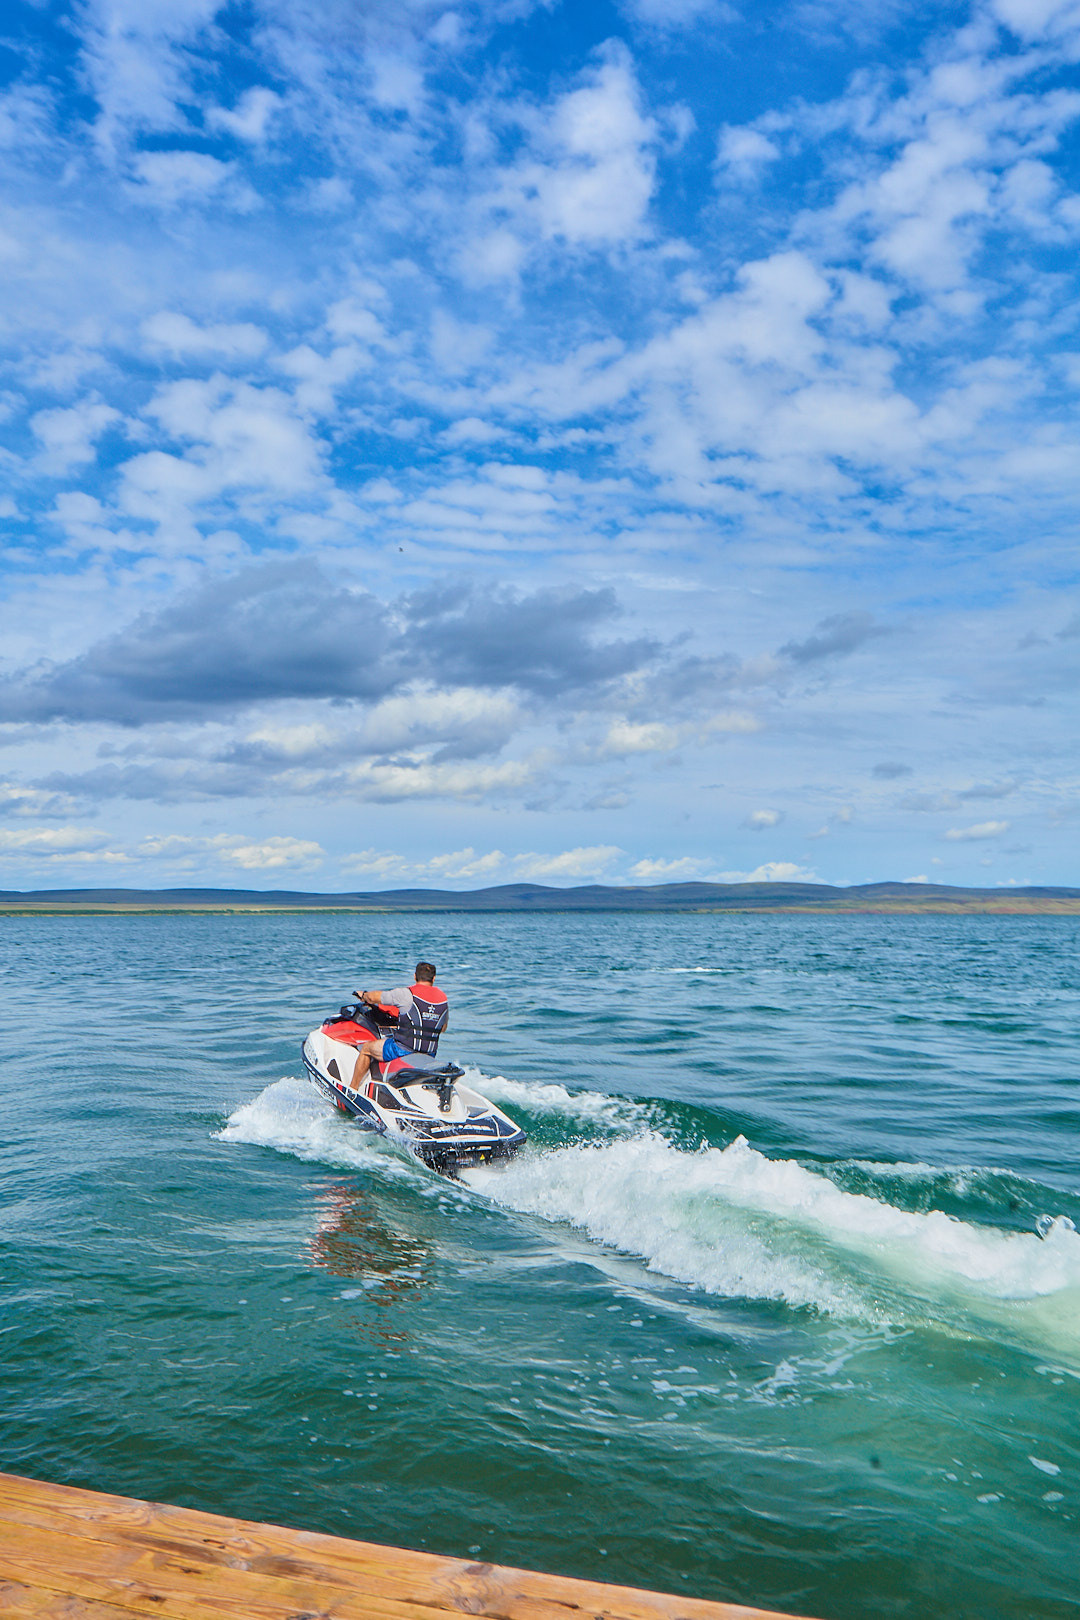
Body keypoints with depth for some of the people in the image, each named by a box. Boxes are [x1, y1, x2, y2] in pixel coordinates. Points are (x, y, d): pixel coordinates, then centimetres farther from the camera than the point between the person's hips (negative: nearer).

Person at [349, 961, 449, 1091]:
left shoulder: (406, 994, -12)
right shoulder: (443, 999, 4)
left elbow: (373, 997, -2)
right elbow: (443, 1029, 17)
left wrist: (364, 994, 20)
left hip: (403, 1050, -5)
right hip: (430, 1055, 6)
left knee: (366, 1048, 14)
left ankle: (352, 1089, 21)